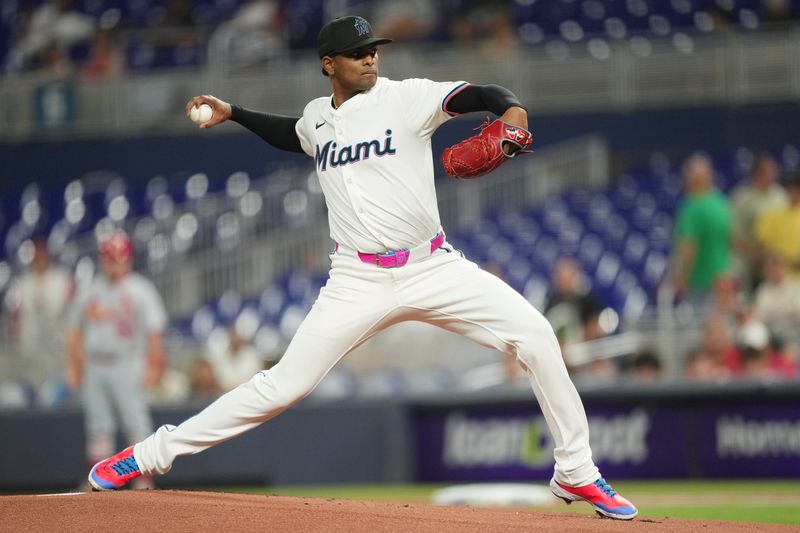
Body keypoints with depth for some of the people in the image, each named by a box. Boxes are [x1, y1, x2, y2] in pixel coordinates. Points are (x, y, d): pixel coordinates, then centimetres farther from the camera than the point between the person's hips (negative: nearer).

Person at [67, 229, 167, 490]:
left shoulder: (140, 290, -1)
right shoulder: (90, 292, 13)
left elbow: (154, 332, -7)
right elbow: (75, 331, 17)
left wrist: (152, 367, -15)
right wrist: (73, 366, 10)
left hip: (126, 367, -5)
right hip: (94, 368, 5)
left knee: (137, 424, -9)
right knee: (98, 427, 5)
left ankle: (145, 483, -9)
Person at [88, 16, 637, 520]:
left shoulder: (407, 97, -2)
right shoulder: (318, 117, 11)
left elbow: (479, 95, -17)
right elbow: (293, 135, 37)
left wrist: (511, 108, -38)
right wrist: (233, 114, 29)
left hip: (433, 267, -1)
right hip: (359, 281, 1)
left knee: (535, 334, -17)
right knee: (285, 384, -7)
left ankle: (576, 473, -4)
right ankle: (153, 453, 2)